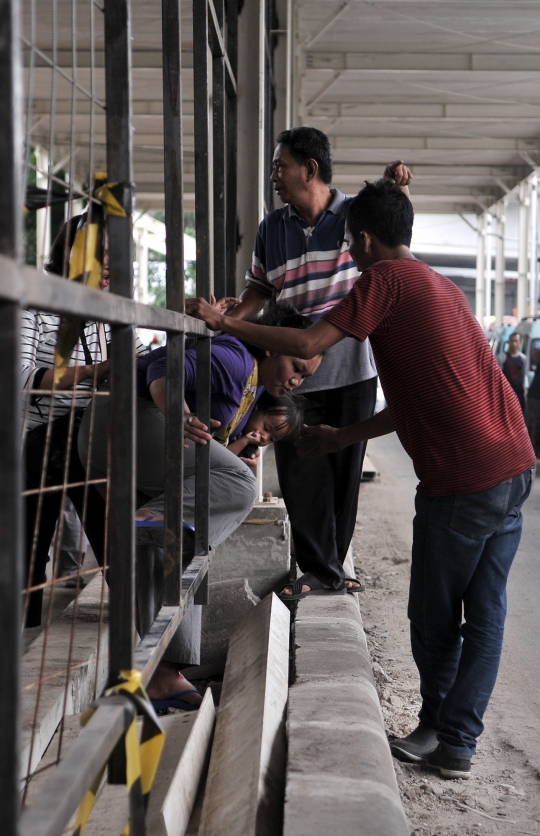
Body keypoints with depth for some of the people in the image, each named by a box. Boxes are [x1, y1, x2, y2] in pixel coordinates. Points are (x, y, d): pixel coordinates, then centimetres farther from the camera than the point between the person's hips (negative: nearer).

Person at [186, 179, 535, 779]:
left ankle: (437, 731, 25)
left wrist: (223, 323, -5)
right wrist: (340, 438, 27)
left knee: (434, 617, 10)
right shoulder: (438, 285, 22)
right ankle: (458, 742, 17)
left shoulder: (385, 279, -5)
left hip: (463, 480, -9)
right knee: (485, 613, 11)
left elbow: (308, 344, -16)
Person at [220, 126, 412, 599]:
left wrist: (397, 189, -17)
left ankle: (331, 566, 22)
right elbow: (260, 289, 14)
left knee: (345, 470, 8)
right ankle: (321, 572, 10)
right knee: (301, 472, 0)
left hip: (352, 369, -2)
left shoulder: (355, 214, 0)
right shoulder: (272, 228, 9)